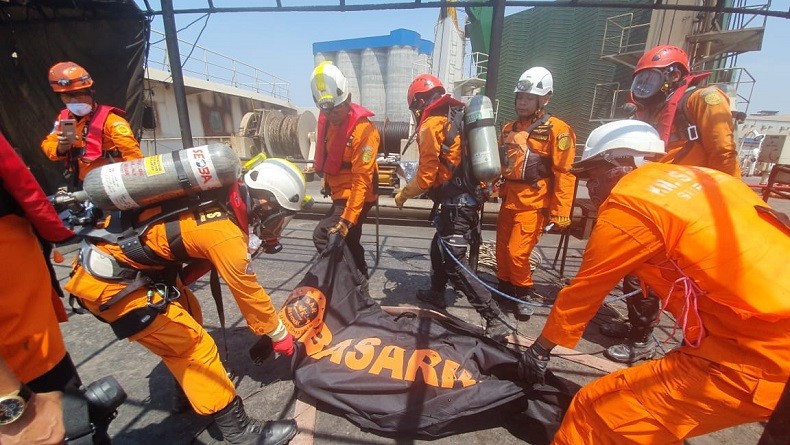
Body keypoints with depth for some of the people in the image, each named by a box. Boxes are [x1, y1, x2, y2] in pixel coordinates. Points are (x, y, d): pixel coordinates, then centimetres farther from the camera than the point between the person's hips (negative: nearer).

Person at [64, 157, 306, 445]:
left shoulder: (217, 200, -1)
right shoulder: (226, 234, -23)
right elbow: (250, 294, -11)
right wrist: (279, 335, 3)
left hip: (113, 255, 9)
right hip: (109, 282, -9)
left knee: (187, 312, 18)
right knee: (195, 346, -4)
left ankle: (193, 390, 36)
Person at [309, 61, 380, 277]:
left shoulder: (363, 129, -24)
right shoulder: (326, 118, 1)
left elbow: (362, 178, -28)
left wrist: (348, 218, -32)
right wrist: (327, 183, 25)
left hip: (355, 197, -8)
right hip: (339, 194, 9)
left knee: (322, 236, -17)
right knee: (348, 242, 19)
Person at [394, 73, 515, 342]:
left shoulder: (430, 126, -11)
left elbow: (426, 176, -14)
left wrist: (403, 194, 1)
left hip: (455, 203, -9)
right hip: (469, 197, 9)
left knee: (454, 264, -4)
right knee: (440, 247, 24)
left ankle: (496, 319, -2)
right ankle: (436, 294, 42)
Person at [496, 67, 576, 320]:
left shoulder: (557, 130, -7)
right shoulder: (509, 129, 14)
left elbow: (565, 174, -12)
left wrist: (560, 213, -15)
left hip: (533, 204, -6)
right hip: (508, 200, 7)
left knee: (517, 252, -9)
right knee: (502, 249, 11)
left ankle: (525, 294, 14)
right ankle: (505, 289, 29)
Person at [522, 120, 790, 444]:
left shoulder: (630, 203, -12)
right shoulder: (697, 179, 12)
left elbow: (583, 292, -4)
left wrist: (541, 348, 10)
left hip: (760, 354, -9)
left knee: (597, 413, -7)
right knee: (649, 392, 24)